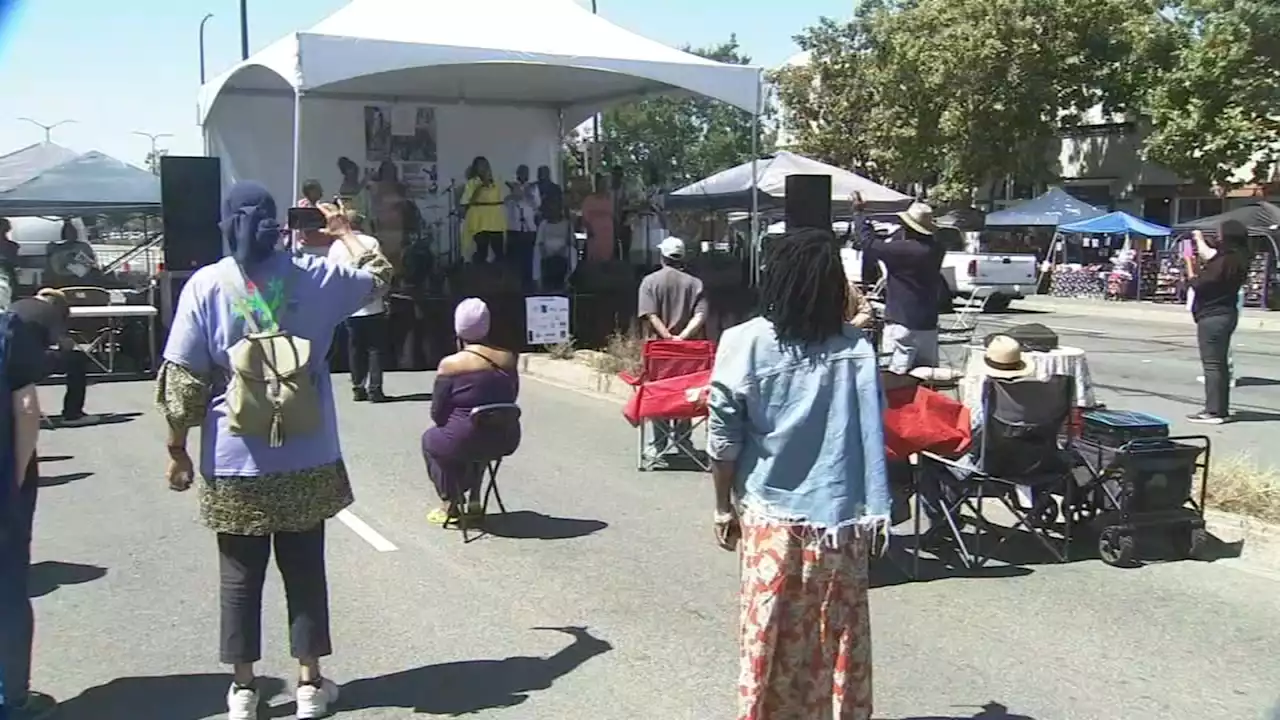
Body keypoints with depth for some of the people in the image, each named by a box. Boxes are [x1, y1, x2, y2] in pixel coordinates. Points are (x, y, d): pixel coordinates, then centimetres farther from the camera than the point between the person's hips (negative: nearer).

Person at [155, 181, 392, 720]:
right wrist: (344, 232, 29)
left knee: (240, 577, 12)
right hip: (306, 459, 1)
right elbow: (377, 276, 16)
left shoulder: (205, 285, -6)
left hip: (234, 462, -1)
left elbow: (183, 378, -6)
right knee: (305, 571, 12)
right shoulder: (313, 276, -3)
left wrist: (177, 450, 2)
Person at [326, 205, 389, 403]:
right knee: (376, 348, 4)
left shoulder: (336, 246, 3)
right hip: (372, 304, -2)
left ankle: (358, 388, 12)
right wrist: (383, 295, 4)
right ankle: (374, 389, 0)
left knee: (355, 348, 11)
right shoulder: (371, 242, -3)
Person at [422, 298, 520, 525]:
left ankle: (450, 503, 26)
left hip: (463, 442, -4)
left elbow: (437, 414, -7)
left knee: (430, 439, 28)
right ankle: (474, 499, 36)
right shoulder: (508, 359, -2)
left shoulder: (450, 364, -14)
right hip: (505, 441, 4)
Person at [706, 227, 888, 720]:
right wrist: (874, 511, 6)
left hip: (771, 514, -1)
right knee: (840, 636, 14)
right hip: (841, 512, 2)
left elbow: (724, 438, -6)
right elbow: (870, 433, -4)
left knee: (772, 638, 10)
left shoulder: (744, 343, -9)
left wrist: (724, 506, 5)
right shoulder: (856, 346, -3)